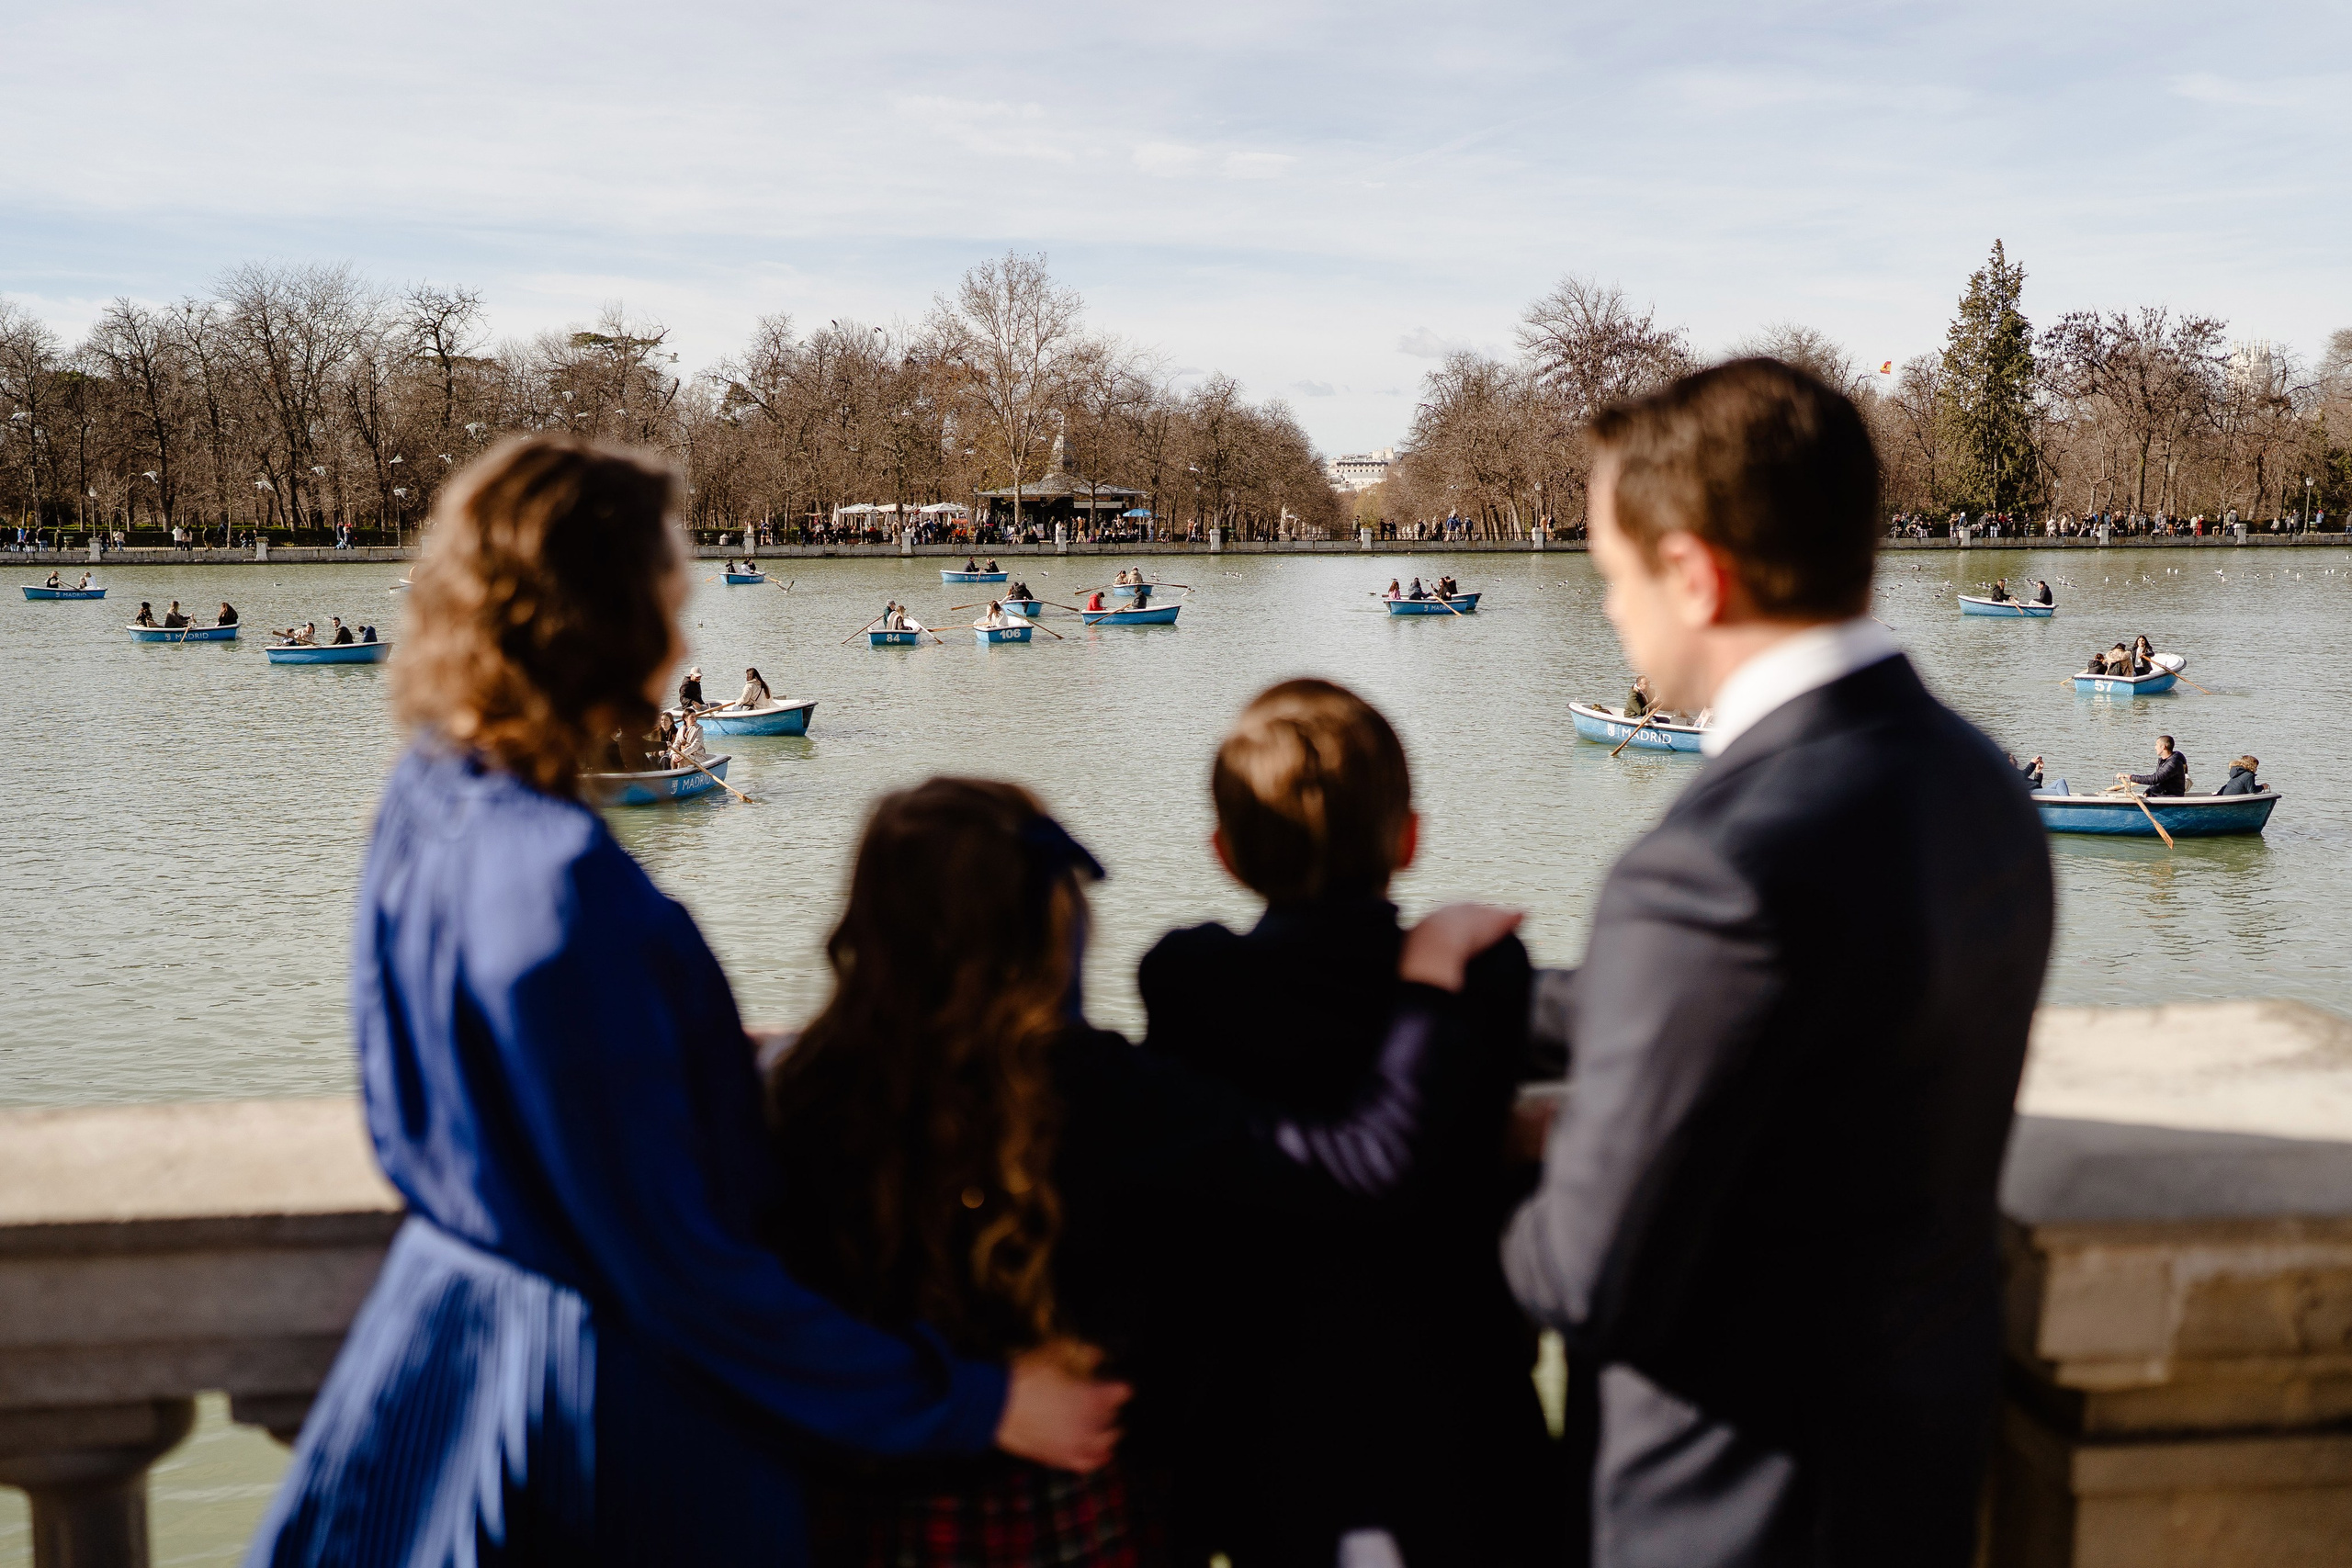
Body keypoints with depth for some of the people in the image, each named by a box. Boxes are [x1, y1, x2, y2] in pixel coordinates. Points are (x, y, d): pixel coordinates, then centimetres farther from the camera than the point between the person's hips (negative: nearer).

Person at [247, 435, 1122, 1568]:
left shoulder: (427, 796, -3)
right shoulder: (562, 888, -30)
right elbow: (679, 1272, -25)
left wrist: (709, 1051, 27)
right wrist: (979, 1404, -19)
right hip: (613, 1392, -8)